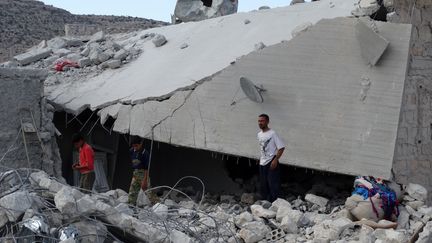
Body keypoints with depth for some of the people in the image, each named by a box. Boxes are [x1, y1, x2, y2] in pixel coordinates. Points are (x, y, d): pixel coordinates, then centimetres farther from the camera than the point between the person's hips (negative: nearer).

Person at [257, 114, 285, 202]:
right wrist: (261, 158, 14)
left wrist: (275, 160, -20)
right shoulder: (259, 134, 11)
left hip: (271, 163, -8)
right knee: (263, 185, 12)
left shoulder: (272, 133, -11)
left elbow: (281, 147, -14)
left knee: (273, 185, -7)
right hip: (262, 164, 8)